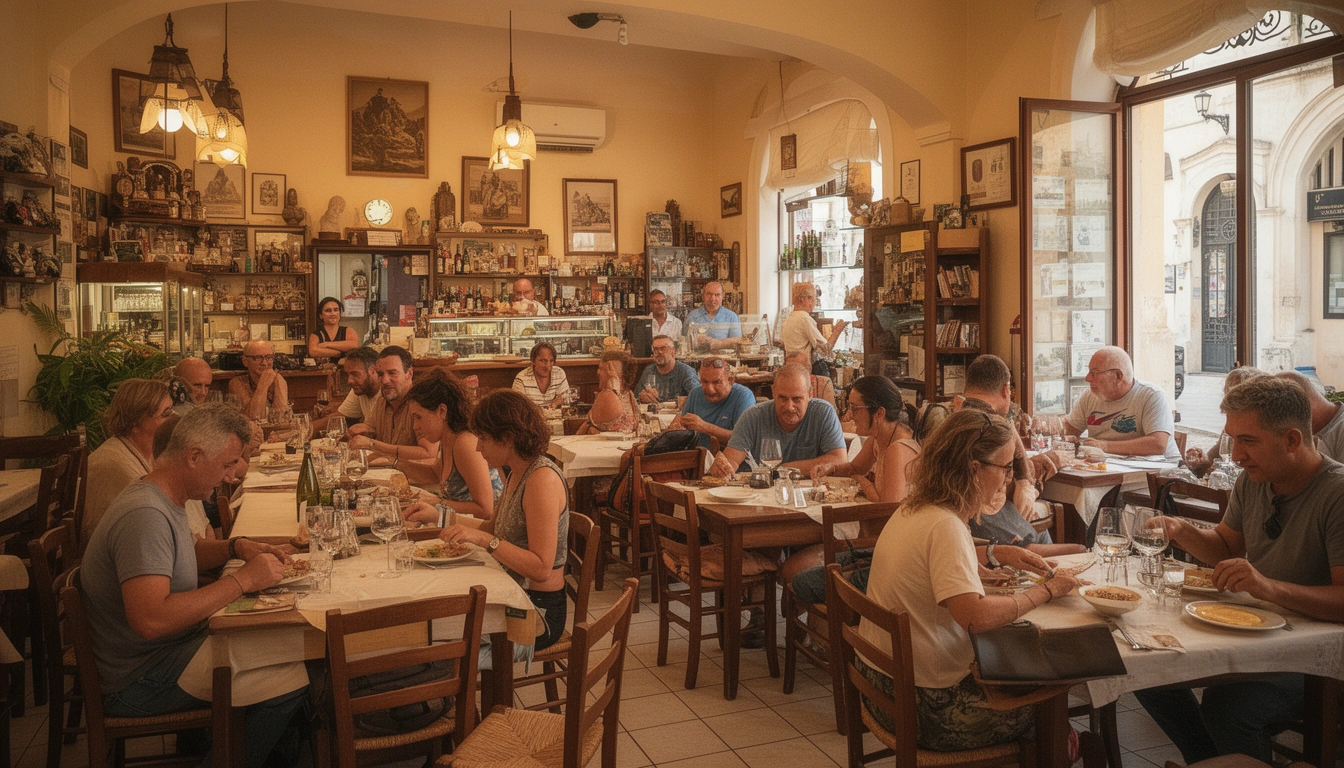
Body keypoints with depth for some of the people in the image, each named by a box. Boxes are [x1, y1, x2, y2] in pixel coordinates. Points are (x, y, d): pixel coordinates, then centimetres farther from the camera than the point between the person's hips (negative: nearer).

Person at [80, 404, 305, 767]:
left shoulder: (162, 499, 6)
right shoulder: (144, 515, -26)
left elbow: (184, 553, 26)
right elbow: (151, 620, -36)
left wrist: (236, 546, 7)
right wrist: (242, 580, -29)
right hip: (138, 680, -10)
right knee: (291, 680, -18)